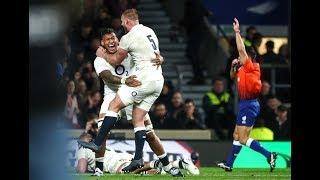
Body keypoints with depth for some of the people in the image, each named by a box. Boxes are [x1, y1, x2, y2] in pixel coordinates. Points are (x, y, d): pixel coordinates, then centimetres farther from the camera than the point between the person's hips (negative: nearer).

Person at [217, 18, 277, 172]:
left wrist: (237, 32, -15)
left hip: (249, 105, -10)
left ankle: (269, 155, -16)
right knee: (237, 135, 14)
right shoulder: (243, 69, 13)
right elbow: (233, 76, 31)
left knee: (243, 139, -11)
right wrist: (233, 66, 11)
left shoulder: (251, 67, -12)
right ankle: (229, 164, 20)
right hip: (245, 105, 10)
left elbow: (241, 49, -20)